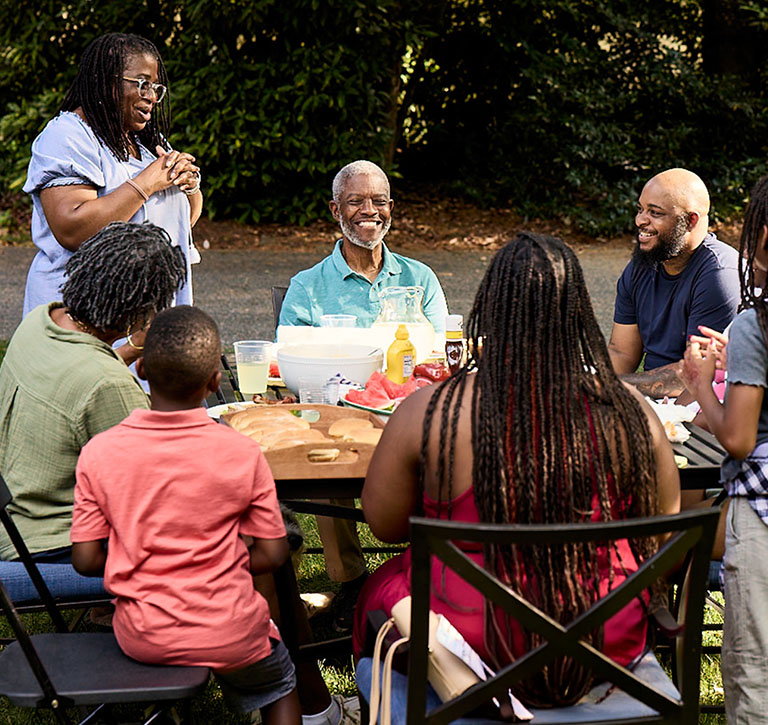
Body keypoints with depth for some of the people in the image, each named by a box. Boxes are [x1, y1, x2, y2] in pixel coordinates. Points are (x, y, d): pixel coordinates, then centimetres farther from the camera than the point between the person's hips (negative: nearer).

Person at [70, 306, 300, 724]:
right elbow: (270, 555, -8)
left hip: (140, 639, 2)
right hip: (227, 635, -1)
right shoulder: (242, 453, -15)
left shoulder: (98, 453, -12)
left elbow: (86, 560, -7)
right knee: (278, 685, 30)